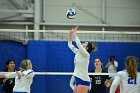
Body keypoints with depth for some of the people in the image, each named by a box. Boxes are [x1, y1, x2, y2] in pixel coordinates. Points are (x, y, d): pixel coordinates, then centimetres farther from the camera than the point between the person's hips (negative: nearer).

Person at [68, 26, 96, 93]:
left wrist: (74, 34, -15)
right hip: (78, 80, 9)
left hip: (84, 80, -9)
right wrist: (70, 33, 6)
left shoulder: (86, 55, -10)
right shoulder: (78, 53, 13)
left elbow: (78, 44, -24)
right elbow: (70, 45, 17)